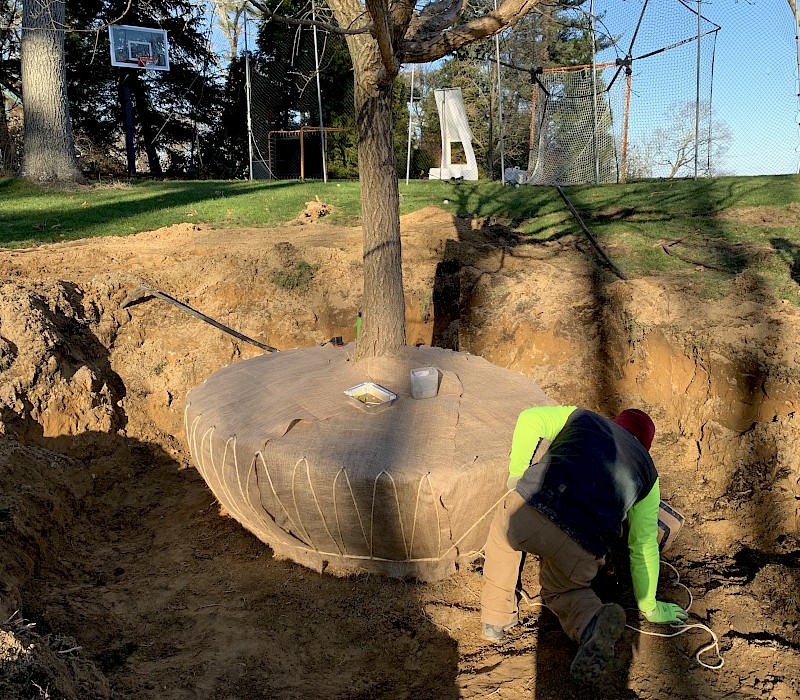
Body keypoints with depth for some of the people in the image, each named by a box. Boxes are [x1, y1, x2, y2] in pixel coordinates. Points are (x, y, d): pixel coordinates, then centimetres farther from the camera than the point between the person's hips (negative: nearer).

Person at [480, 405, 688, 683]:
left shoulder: (582, 418, 27)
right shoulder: (646, 471, 28)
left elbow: (530, 419, 11)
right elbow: (644, 546, 30)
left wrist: (517, 474, 20)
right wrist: (650, 608, 40)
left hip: (529, 508, -1)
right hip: (582, 549, 1)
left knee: (502, 535, 36)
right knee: (563, 590, 32)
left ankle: (495, 619, 30)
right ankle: (593, 621, 0)